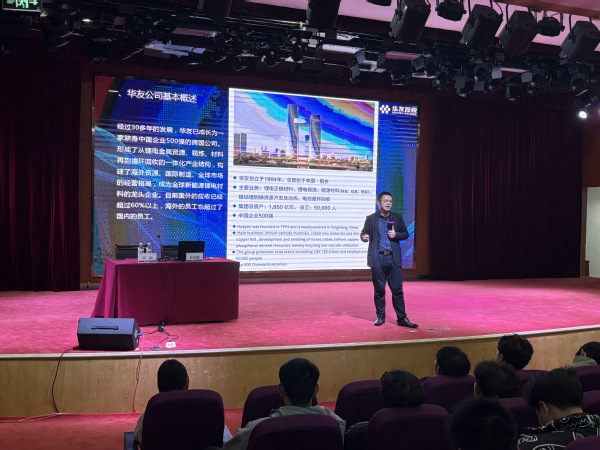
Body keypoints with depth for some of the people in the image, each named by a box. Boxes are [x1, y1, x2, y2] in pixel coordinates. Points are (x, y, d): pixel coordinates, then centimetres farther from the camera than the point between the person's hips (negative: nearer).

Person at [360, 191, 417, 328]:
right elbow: (364, 232, 4)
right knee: (379, 290, 5)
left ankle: (402, 318, 6)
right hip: (378, 259, -1)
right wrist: (364, 237, -20)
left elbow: (406, 234, 14)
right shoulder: (371, 219, 5)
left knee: (397, 289, 0)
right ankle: (380, 317, 17)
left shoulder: (397, 218, 10)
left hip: (394, 258, 1)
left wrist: (396, 235, -6)